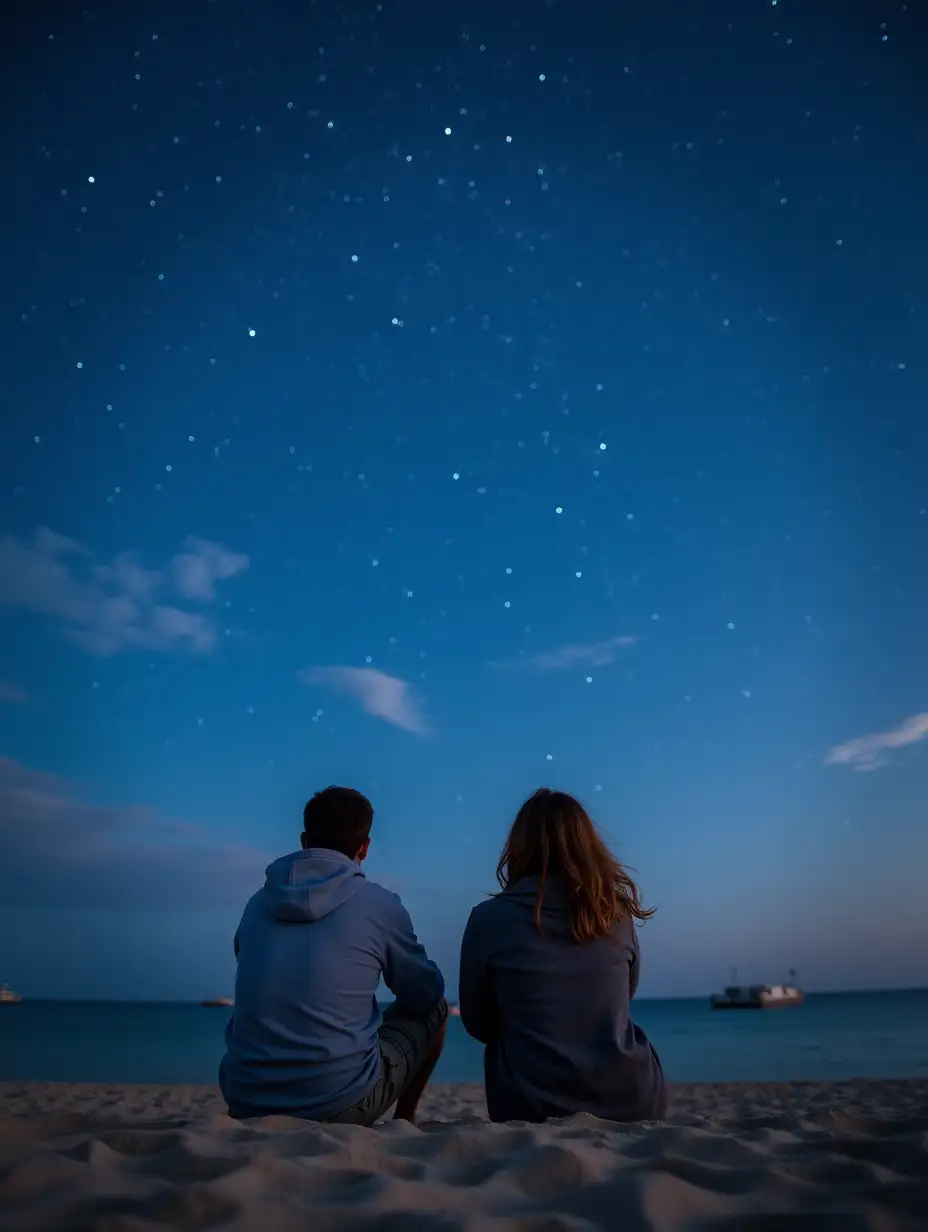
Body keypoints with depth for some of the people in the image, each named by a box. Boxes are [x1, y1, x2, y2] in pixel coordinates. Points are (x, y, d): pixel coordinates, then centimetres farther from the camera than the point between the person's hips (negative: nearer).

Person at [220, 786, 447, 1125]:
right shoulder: (379, 905, -6)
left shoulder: (258, 903, 7)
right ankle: (403, 1122, 32)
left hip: (246, 1102, 5)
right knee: (433, 1009, 18)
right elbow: (426, 995, 9)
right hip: (341, 1103, -4)